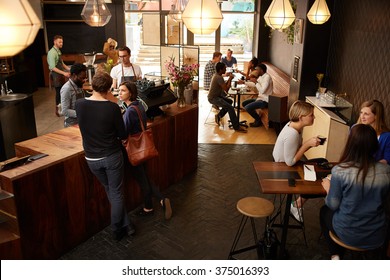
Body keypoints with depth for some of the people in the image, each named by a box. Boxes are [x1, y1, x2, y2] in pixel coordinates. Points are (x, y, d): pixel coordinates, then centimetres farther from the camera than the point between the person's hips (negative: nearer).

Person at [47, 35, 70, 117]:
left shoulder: (58, 51, 11)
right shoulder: (52, 52, -17)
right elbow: (52, 67, -22)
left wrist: (69, 69, 9)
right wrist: (64, 73, -26)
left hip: (61, 74, 8)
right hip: (56, 75, -8)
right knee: (59, 92, -2)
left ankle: (62, 108, 24)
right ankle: (58, 111, 10)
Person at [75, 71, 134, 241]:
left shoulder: (79, 104, -7)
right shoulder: (112, 108, -17)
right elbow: (123, 135, -8)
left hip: (92, 159, 4)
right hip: (112, 156, -3)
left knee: (110, 191, 20)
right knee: (116, 193, 12)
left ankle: (125, 225, 25)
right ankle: (117, 231, 21)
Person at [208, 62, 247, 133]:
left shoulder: (216, 75, 10)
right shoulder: (219, 77, -21)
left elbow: (224, 86, 16)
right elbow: (226, 89, -23)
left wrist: (229, 79, 3)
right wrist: (230, 79, -13)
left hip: (216, 95, 10)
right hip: (213, 98, -10)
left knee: (229, 101, 23)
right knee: (230, 108, -20)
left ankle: (219, 115, 24)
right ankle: (236, 127, -16)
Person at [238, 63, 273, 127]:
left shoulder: (267, 77, -22)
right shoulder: (261, 77, 8)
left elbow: (262, 90, -29)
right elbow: (254, 84, 25)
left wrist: (256, 82, -19)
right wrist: (244, 82, 21)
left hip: (265, 100, -10)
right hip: (260, 98, 10)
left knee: (247, 107, -22)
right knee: (244, 103, 11)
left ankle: (258, 120, 1)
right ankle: (257, 117, 15)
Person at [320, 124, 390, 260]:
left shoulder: (339, 171, -24)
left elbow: (333, 205, -12)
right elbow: (379, 197, 5)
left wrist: (328, 188, 6)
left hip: (348, 235, -3)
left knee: (324, 211, 29)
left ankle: (336, 255, 30)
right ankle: (339, 253, 40)